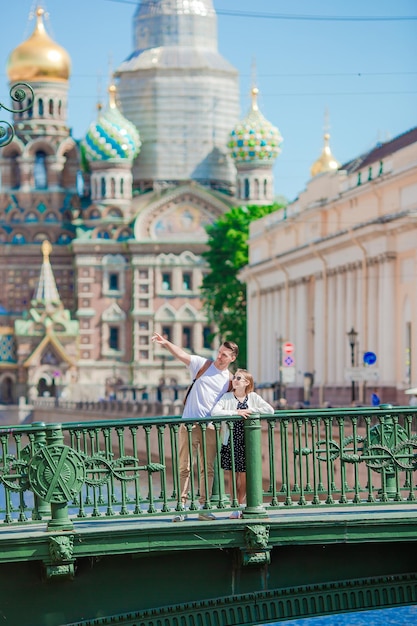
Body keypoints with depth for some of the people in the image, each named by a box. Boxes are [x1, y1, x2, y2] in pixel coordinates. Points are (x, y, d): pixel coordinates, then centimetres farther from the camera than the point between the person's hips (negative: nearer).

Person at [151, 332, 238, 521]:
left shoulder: (229, 379, 10)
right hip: (190, 425, -3)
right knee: (185, 467, -2)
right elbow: (181, 355, -9)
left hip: (210, 427, 3)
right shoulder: (202, 365, 3)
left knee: (208, 468, 4)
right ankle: (182, 507, -1)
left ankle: (203, 507, 11)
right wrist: (166, 343, -25)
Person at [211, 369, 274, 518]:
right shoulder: (227, 397, 0)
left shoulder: (253, 397, 4)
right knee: (232, 473, 2)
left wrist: (251, 410, -13)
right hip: (231, 441, -1)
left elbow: (270, 410, -4)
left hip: (247, 441, 1)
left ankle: (240, 504, 18)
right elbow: (215, 412, -15)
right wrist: (236, 412, -21)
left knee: (244, 475, 3)